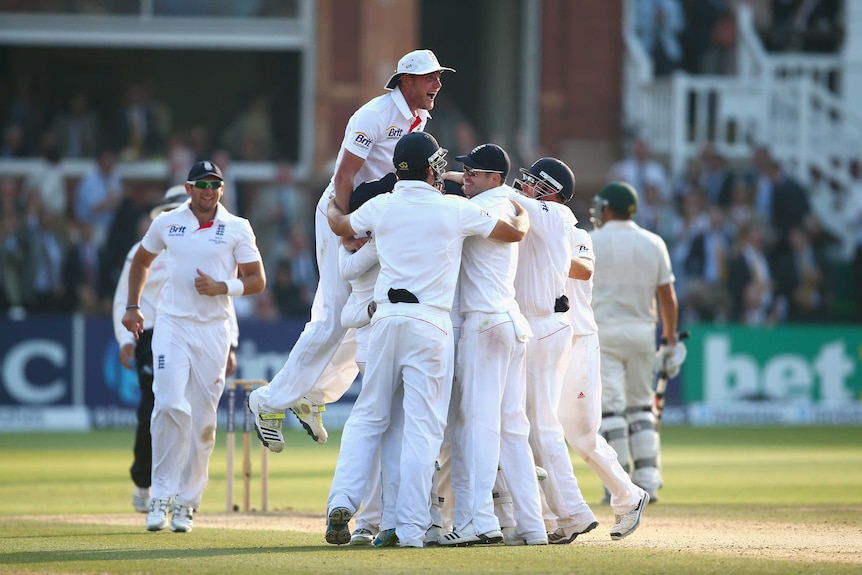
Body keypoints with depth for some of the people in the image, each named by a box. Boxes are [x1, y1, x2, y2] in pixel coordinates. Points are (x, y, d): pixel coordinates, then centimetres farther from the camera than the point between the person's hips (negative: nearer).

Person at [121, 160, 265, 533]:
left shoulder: (237, 229, 3)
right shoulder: (166, 224, 7)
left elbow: (257, 281, 2)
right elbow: (141, 260, 23)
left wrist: (222, 287, -15)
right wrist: (132, 306, 14)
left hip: (213, 330, 0)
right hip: (171, 325, 0)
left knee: (203, 419, 1)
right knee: (170, 406, -17)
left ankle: (186, 502, 10)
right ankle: (162, 495, -13)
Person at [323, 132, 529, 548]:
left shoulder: (381, 207, 7)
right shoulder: (455, 210, -2)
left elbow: (339, 225, 28)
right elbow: (515, 232, 7)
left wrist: (333, 205, 52)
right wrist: (522, 207, 30)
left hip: (386, 320, 3)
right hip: (431, 325, -3)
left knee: (369, 417, 13)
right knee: (421, 426, -2)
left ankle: (342, 502, -3)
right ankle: (409, 527, -5)